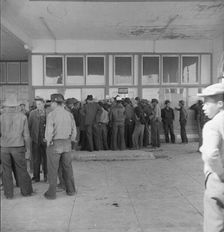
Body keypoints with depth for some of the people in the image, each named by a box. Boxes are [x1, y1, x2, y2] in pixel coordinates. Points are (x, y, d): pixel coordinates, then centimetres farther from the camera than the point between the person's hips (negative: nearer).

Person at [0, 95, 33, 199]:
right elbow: (26, 135, -6)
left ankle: (8, 193, 16)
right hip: (18, 147, 0)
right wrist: (28, 148, 3)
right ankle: (26, 191, 20)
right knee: (22, 169, 11)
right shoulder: (22, 116, -6)